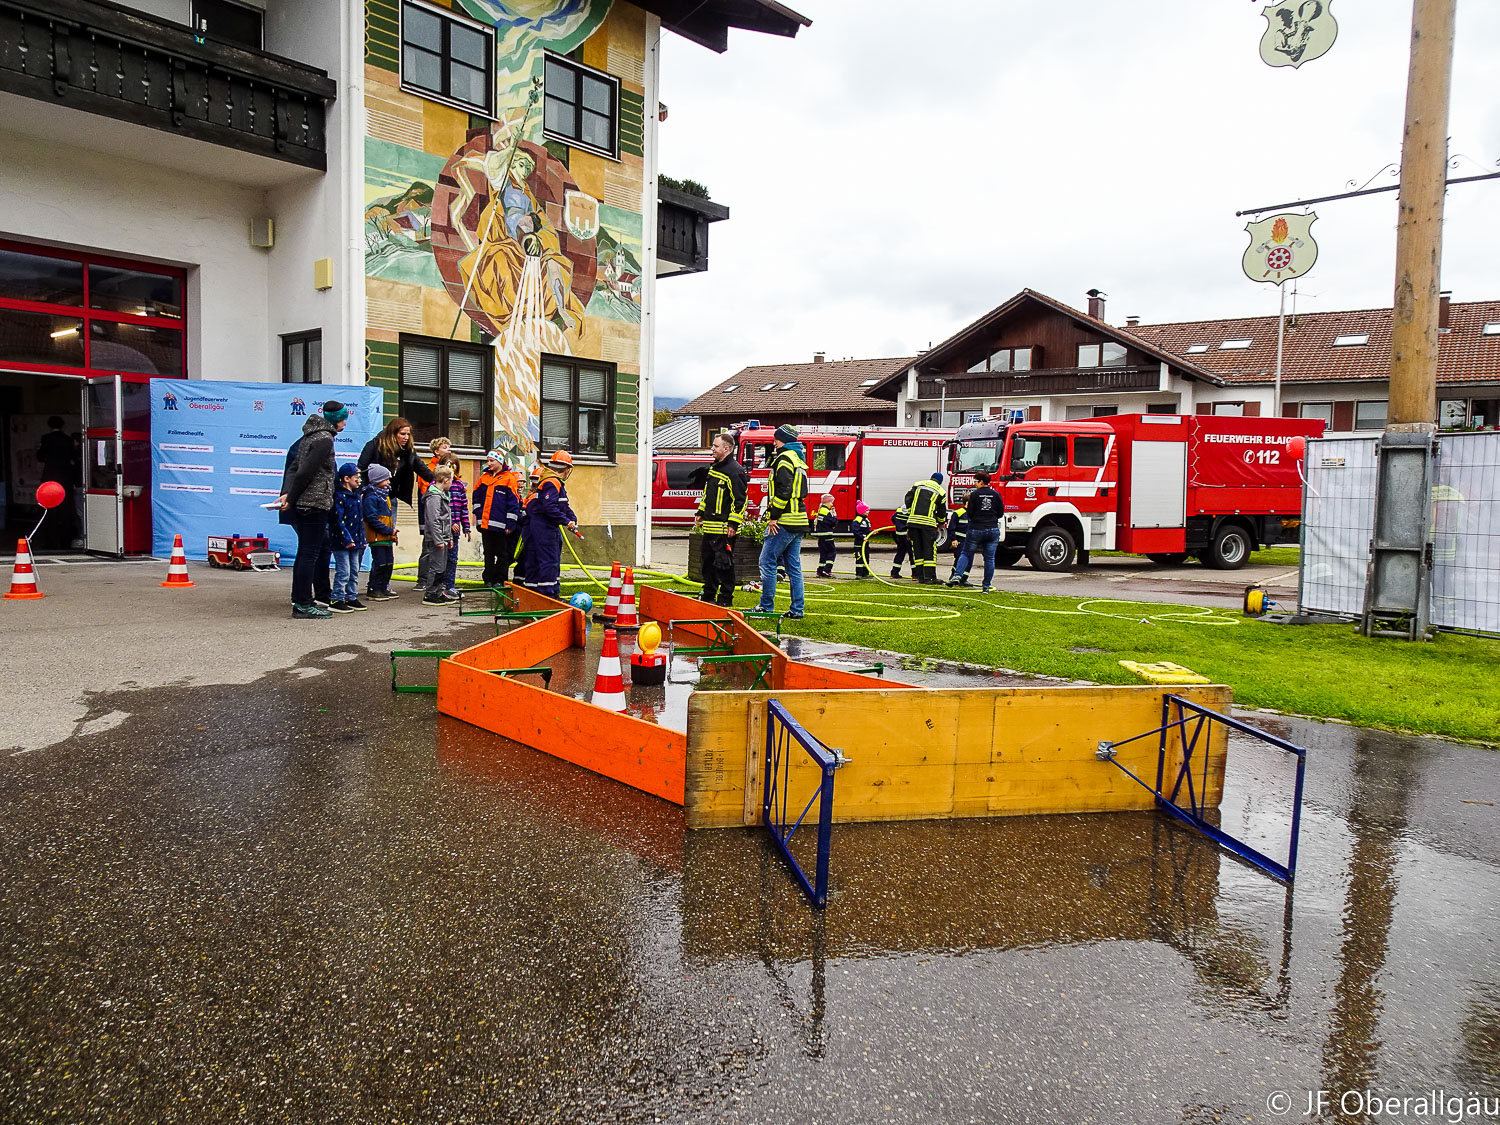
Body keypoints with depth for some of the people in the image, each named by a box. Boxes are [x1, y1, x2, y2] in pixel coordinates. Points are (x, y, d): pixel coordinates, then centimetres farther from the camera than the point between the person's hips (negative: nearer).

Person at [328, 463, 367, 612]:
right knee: (343, 572, -7)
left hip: (355, 542, 9)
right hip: (341, 543, -9)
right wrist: (347, 539, -21)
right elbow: (338, 520, -18)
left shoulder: (356, 495, 14)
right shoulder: (339, 496, -13)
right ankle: (336, 600, -1)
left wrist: (362, 539, 16)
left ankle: (351, 598, 23)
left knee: (354, 571, 14)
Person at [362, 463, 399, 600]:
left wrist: (393, 530, 11)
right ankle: (373, 590, 3)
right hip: (377, 537, -9)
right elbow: (372, 518, -21)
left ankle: (384, 589, 21)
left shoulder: (384, 495, 16)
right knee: (379, 564, -6)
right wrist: (388, 530, -21)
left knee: (389, 563, 12)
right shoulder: (371, 496, -14)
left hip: (387, 537, 9)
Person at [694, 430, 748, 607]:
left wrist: (733, 524, -21)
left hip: (724, 528, -10)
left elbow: (740, 500, -17)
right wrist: (700, 513, 21)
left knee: (724, 563, -4)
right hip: (710, 526, 10)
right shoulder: (714, 467, 15)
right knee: (707, 560, 16)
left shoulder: (735, 471, -15)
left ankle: (725, 599, 4)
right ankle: (708, 594, 28)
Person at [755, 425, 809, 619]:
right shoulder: (798, 459, 20)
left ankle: (766, 607, 1)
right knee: (794, 566, 9)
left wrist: (773, 516, -17)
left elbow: (783, 491, -21)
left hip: (783, 522, -10)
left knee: (767, 562, -3)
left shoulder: (784, 458, -10)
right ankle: (797, 610, 10)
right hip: (799, 522, 10)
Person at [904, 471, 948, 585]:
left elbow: (908, 498, 9)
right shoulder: (940, 491, 8)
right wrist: (940, 523, 29)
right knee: (930, 550, 2)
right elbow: (942, 510, 13)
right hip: (928, 521, -3)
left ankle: (920, 576, 11)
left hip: (913, 520, 3)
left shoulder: (918, 484, 15)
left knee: (917, 549, 9)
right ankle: (929, 577, -2)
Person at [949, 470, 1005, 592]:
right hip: (993, 530, 2)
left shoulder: (974, 494, -6)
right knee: (989, 558, 6)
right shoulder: (996, 495, 3)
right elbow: (1001, 514, 8)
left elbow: (970, 514, -7)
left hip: (976, 529, -2)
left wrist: (967, 507, 14)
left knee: (966, 554, 11)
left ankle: (957, 576, -7)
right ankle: (986, 586, 6)